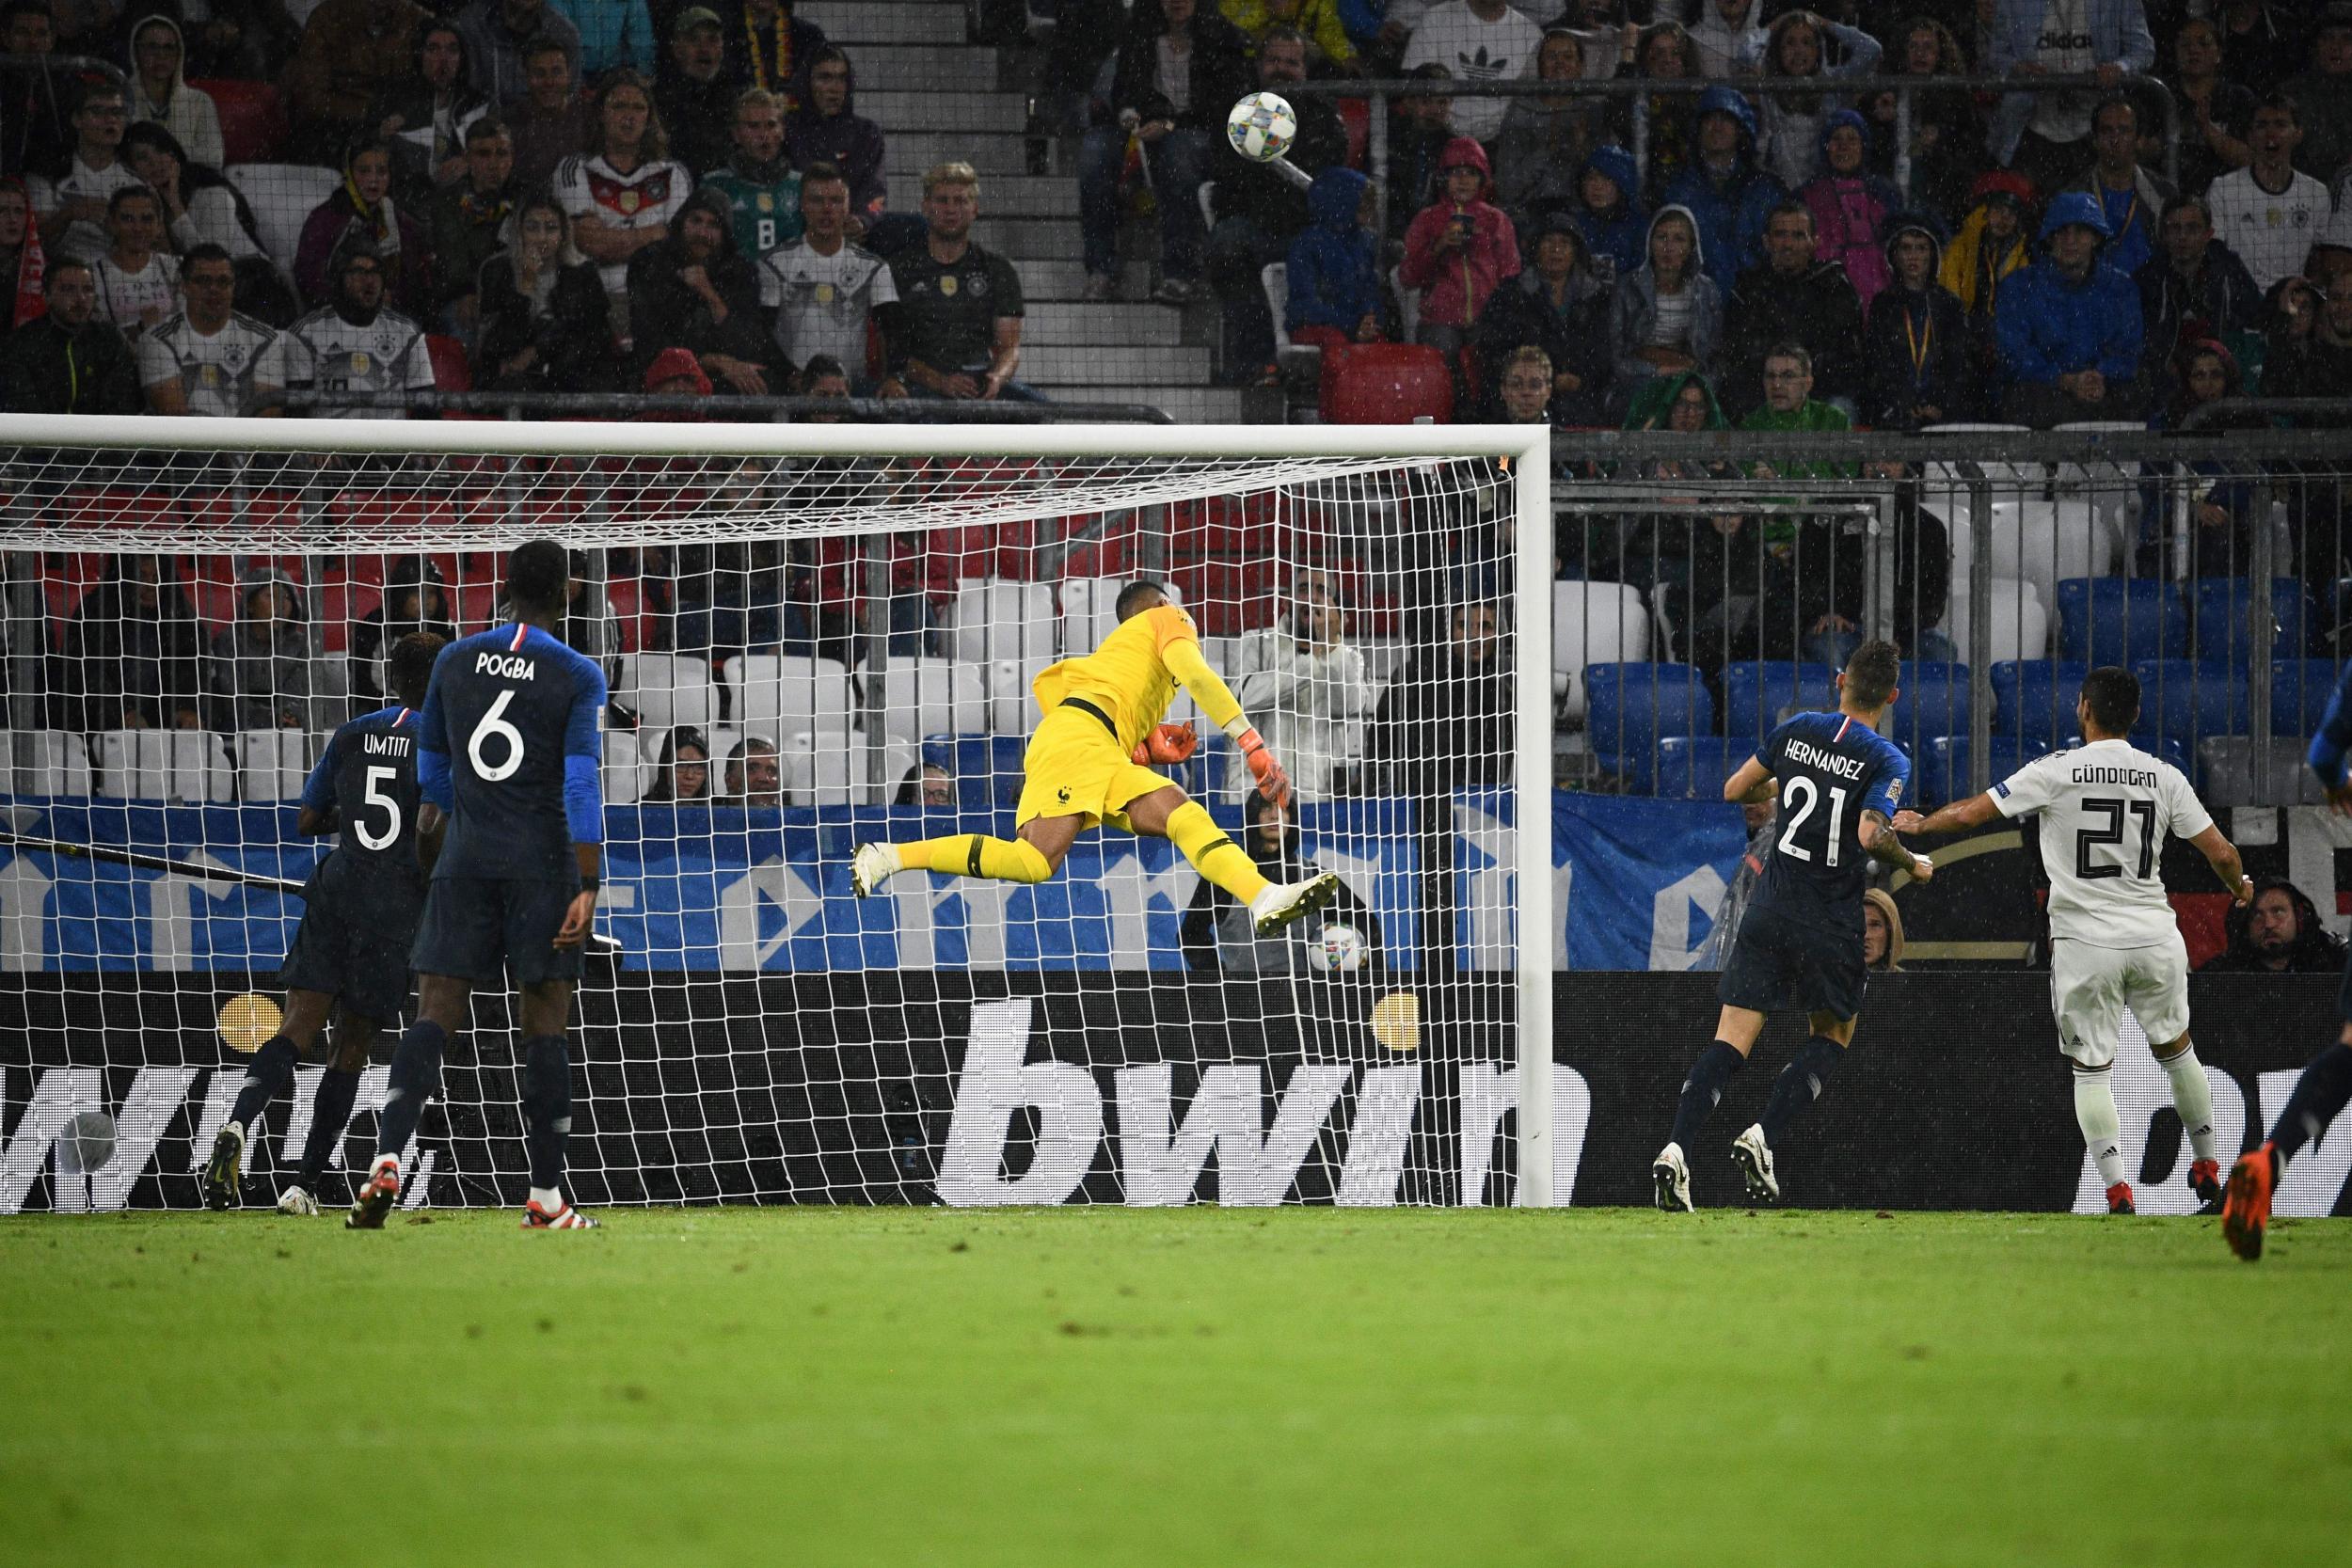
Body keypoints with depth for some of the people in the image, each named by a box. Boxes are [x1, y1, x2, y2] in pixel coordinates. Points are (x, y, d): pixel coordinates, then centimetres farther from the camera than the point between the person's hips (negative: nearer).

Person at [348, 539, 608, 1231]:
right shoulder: (579, 677, -5)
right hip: (543, 864, -2)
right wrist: (588, 888, -14)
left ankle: (388, 1156, -24)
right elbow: (581, 784, -13)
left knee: (435, 1017, -2)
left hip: (464, 862, 2)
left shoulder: (455, 661, 8)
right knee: (544, 1025, 5)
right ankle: (545, 1197, 7)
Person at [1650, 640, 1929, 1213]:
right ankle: (1763, 1136, -3)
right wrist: (1912, 864, -3)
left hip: (1769, 908, 3)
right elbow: (1871, 836, -22)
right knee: (1832, 1036, 17)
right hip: (1831, 924, -3)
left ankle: (1676, 1149, -17)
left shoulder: (1797, 730, 4)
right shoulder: (1888, 761, -9)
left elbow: (1735, 790, 10)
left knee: (1731, 1041, 1)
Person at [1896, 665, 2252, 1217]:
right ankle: (2207, 1170, 31)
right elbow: (2221, 852, 2)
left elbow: (1969, 813, -3)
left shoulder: (2056, 771, -7)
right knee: (2176, 1048, 22)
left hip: (2085, 943, -2)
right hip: (2155, 936, 2)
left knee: (2092, 1069, 6)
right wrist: (2240, 886, 26)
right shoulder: (2164, 776, 0)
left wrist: (1918, 824, 18)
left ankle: (2116, 1188, -8)